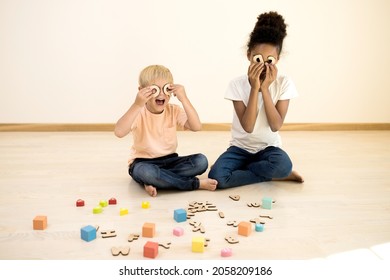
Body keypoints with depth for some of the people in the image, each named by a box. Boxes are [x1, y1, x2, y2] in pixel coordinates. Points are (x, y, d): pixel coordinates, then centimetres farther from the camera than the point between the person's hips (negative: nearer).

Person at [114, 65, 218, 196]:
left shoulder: (174, 110, -3)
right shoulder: (139, 112, -13)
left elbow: (196, 126, -20)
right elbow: (119, 132, -32)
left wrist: (184, 99, -26)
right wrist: (137, 105, -39)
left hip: (169, 160, 4)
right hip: (143, 163, -4)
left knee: (201, 161, -20)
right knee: (145, 172, -40)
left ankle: (153, 182, -21)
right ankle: (195, 183, -21)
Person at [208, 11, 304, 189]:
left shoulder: (284, 84, -10)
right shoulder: (238, 84, -12)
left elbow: (276, 125, -17)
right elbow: (248, 126, -19)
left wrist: (265, 88, -23)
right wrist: (254, 88, -25)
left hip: (268, 147, -1)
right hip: (241, 147, 1)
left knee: (283, 164, -37)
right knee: (217, 177, -28)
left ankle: (237, 169, -10)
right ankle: (272, 175, -10)